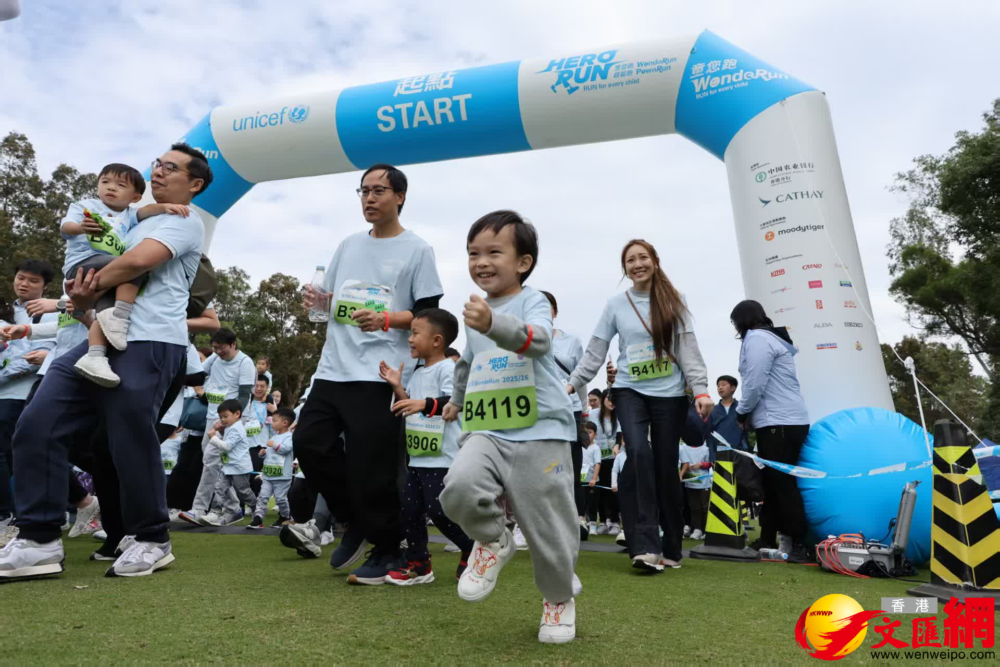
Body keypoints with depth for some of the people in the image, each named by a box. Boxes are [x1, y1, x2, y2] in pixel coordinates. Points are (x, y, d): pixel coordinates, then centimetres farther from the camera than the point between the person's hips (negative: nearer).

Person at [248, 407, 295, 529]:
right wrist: (263, 453, 4)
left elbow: (286, 448, -26)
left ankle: (285, 517, 22)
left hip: (282, 476, -7)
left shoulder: (289, 436, -9)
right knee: (262, 496, 0)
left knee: (280, 498, 2)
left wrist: (274, 445, -19)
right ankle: (258, 519, 1)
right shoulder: (273, 436, 16)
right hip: (268, 474, 7)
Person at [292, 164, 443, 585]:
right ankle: (357, 522, 23)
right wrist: (318, 301, 0)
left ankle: (388, 550, 16)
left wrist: (386, 319, -21)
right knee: (309, 442, 2)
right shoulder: (348, 246, 17)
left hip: (381, 375, -6)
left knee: (372, 468, -5)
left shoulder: (417, 250, 0)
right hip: (333, 369, 7)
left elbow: (429, 316, -5)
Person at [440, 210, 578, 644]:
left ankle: (558, 598, 33)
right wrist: (456, 399, 46)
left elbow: (538, 340, -28)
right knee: (459, 488, -24)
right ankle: (493, 542, 8)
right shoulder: (473, 314, 15)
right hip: (486, 432, 5)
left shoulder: (533, 301, -5)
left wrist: (494, 323, -47)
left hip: (540, 433, -4)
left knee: (548, 527, 2)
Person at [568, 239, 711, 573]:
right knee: (638, 453, -22)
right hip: (630, 391, 0)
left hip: (669, 394, 0)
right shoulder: (616, 304, 4)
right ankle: (646, 546, -18)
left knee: (666, 466, 4)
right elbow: (595, 352, 4)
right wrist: (572, 383, -5)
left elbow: (688, 349, -2)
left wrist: (701, 390, -11)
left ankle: (671, 548, 20)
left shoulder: (672, 301, 3)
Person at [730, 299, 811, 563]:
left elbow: (754, 385, -17)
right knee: (773, 484, 12)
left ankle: (798, 546, 1)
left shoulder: (757, 338, -10)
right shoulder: (770, 338, 21)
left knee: (782, 485, -5)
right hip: (786, 421, 10)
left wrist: (741, 413, -1)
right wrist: (749, 414, 11)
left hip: (779, 423, -10)